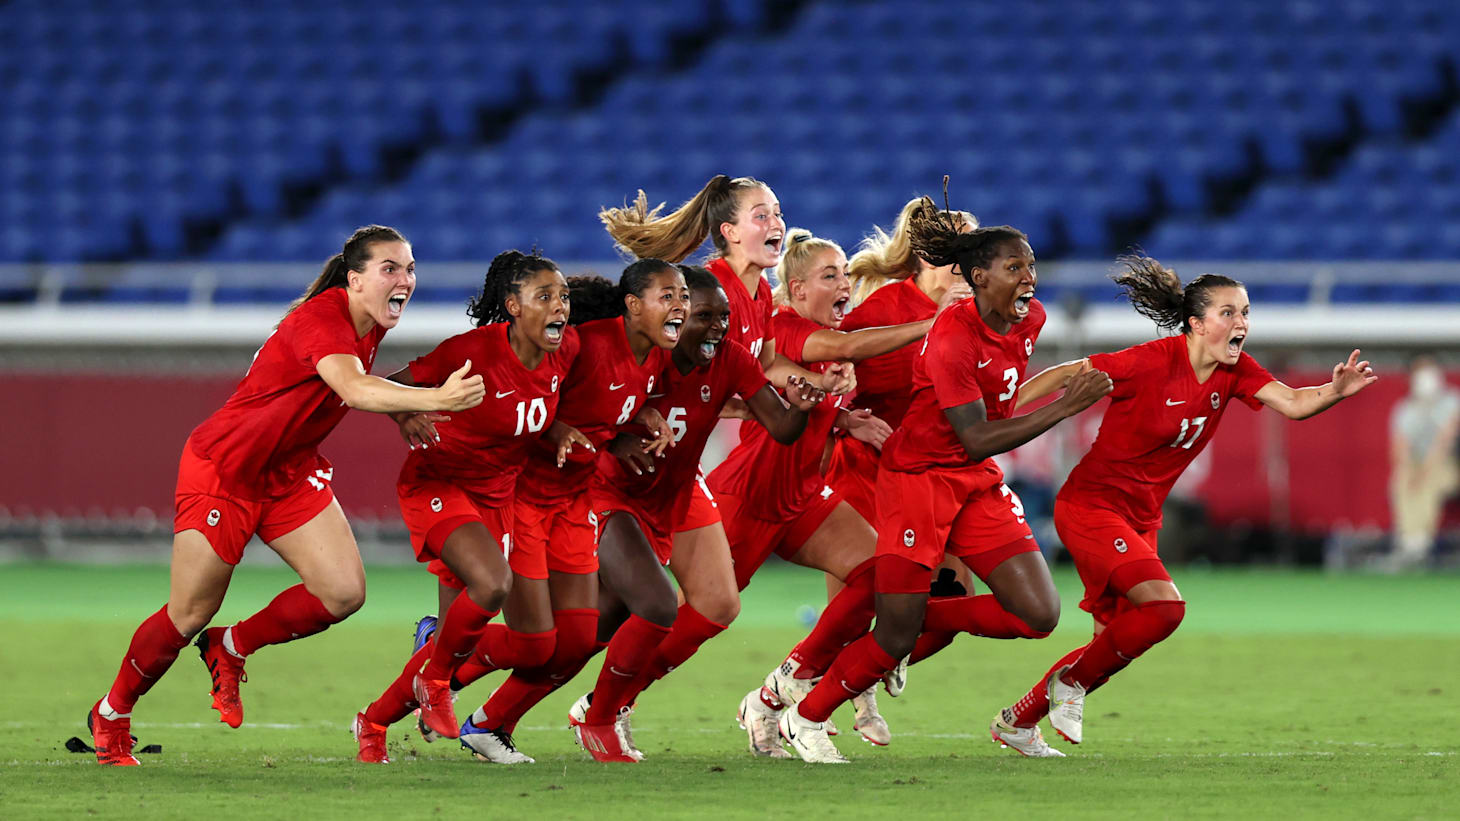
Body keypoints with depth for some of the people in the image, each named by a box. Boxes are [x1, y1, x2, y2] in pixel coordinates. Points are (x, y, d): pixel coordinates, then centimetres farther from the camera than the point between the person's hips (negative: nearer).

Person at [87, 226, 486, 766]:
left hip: (289, 472, 8)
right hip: (222, 468, -8)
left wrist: (402, 410, 7)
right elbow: (354, 390, -48)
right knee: (189, 617, 0)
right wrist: (436, 398, -59)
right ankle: (111, 716, 24)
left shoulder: (370, 326, -2)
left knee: (344, 592, -9)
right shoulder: (319, 319, -29)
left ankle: (232, 648, 15)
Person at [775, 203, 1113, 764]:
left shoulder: (1030, 319, -1)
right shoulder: (952, 338, -24)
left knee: (1039, 615, -7)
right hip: (917, 479, -7)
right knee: (895, 640, -5)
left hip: (978, 485, 7)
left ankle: (922, 620, 12)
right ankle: (801, 720, 17)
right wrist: (1064, 407, -29)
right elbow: (976, 439, -26)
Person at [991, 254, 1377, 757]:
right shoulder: (1152, 362, -20)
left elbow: (1291, 403, -14)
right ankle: (1072, 679, -2)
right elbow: (1067, 375, -13)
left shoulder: (1234, 372, -2)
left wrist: (1335, 392, -35)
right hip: (1089, 505, -8)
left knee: (1113, 643, 9)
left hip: (1140, 520, 8)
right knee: (1165, 606, -24)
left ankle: (1017, 722, 26)